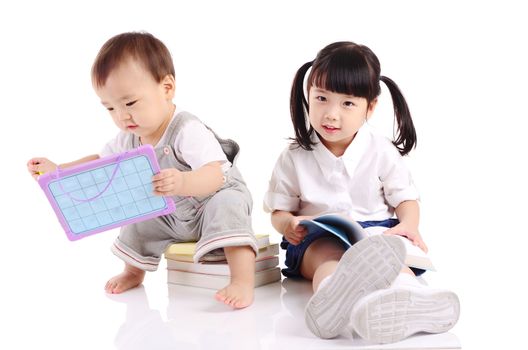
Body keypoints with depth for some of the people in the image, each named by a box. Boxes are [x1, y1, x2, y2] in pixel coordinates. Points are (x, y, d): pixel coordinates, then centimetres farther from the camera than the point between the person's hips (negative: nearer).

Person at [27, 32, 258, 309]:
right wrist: (57, 170, -3)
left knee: (225, 204, -36)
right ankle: (134, 272, 29)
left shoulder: (188, 131, -32)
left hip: (217, 195, -8)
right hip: (174, 217, 8)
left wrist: (183, 183, -66)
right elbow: (100, 162, 11)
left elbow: (215, 175, -45)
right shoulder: (129, 139, -7)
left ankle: (243, 281, -42)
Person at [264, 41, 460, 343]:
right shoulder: (295, 158, 4)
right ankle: (333, 297, -77)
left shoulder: (381, 151, 4)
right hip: (319, 238, -1)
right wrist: (288, 224, -15)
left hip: (376, 231, 2)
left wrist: (410, 224, -15)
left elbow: (406, 198, 9)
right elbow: (279, 211, 10)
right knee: (329, 258, -38)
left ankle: (407, 298, -73)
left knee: (386, 255, -36)